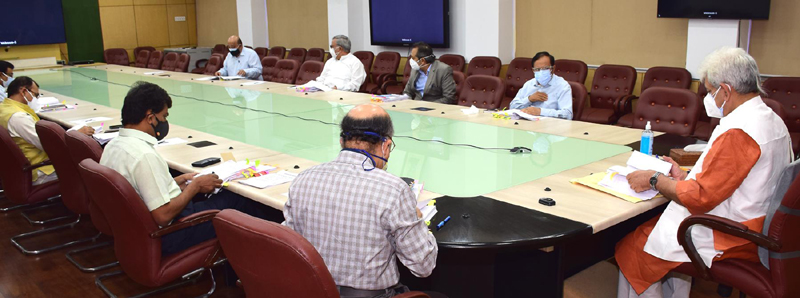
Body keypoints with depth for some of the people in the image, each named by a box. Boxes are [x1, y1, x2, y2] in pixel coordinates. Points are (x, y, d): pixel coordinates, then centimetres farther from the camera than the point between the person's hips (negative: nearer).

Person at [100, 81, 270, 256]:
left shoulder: (112, 146, 3)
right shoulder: (145, 156, -27)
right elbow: (163, 216, -27)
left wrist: (178, 181, 13)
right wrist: (195, 186, -14)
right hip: (169, 236, -10)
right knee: (237, 200, 1)